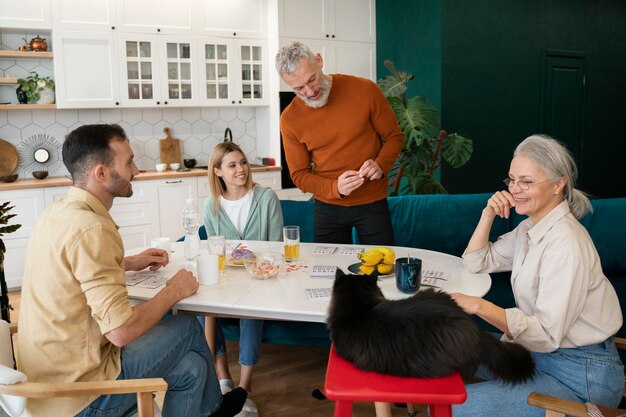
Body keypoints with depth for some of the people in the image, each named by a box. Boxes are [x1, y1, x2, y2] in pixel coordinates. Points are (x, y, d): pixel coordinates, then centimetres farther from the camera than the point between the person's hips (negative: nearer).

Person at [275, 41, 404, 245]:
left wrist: (380, 165, -20)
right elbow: (299, 175, -3)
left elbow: (394, 137, 0)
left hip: (373, 204, -1)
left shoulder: (365, 90, -10)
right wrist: (335, 188, -21)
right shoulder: (289, 119, -7)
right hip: (327, 207, 1)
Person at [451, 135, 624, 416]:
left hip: (580, 375, -9)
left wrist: (479, 306, -33)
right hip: (540, 353, 9)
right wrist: (488, 214, -1)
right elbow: (476, 262, 12)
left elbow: (546, 334, -27)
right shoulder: (529, 228, 5)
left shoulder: (566, 242, -24)